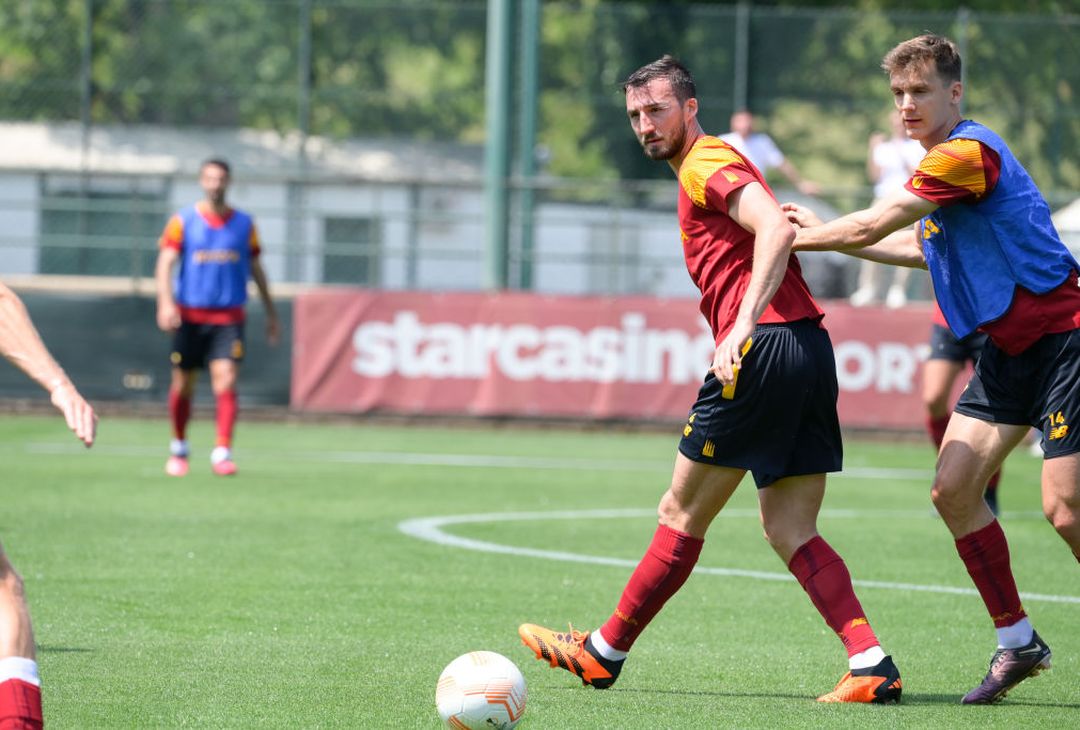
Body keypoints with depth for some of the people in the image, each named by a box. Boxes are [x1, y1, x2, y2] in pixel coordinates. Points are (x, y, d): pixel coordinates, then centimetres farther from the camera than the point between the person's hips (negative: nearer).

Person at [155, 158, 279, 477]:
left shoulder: (244, 224, 7)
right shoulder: (182, 221, 0)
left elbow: (256, 269, 16)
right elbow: (165, 263, -8)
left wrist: (270, 312, 17)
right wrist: (165, 302, -24)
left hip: (228, 317, 0)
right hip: (189, 315, 0)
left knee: (225, 380, -15)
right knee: (183, 385, 7)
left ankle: (222, 453, -17)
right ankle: (179, 448, 27)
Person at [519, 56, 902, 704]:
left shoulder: (707, 164, -4)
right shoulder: (714, 165, 26)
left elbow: (778, 230, -20)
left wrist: (743, 325, -26)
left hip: (765, 348, -9)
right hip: (809, 347, 9)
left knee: (682, 515, 3)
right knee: (791, 531, 5)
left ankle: (604, 653, 15)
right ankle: (872, 664, -9)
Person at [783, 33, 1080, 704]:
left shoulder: (967, 152, -18)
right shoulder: (944, 161, 14)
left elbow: (872, 226, -17)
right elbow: (918, 247, 30)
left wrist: (797, 239, -1)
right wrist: (823, 232, 26)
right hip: (1010, 344, 10)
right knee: (953, 490, 2)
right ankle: (1018, 643, 11)